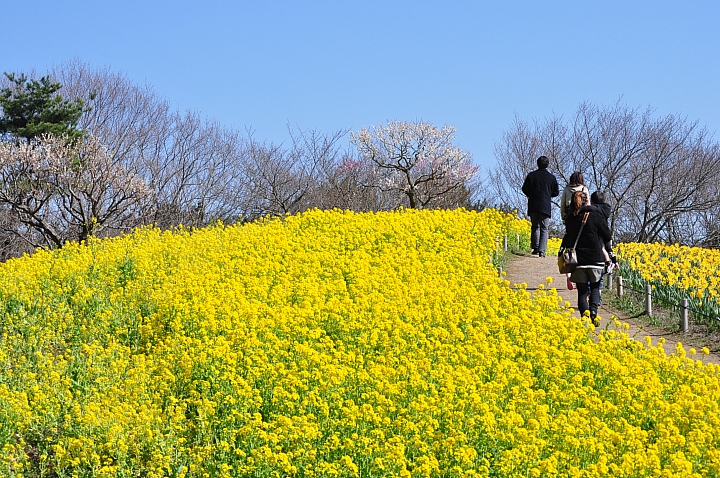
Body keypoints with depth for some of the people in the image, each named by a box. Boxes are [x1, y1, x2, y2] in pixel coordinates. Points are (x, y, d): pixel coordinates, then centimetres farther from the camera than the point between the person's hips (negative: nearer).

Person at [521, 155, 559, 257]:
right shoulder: (551, 177, 0)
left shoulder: (531, 175, 1)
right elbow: (556, 192, 6)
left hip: (533, 206, 1)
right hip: (545, 206, -1)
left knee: (535, 226, 14)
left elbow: (524, 189, 3)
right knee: (544, 228, 1)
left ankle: (535, 248, 7)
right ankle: (542, 250, -9)